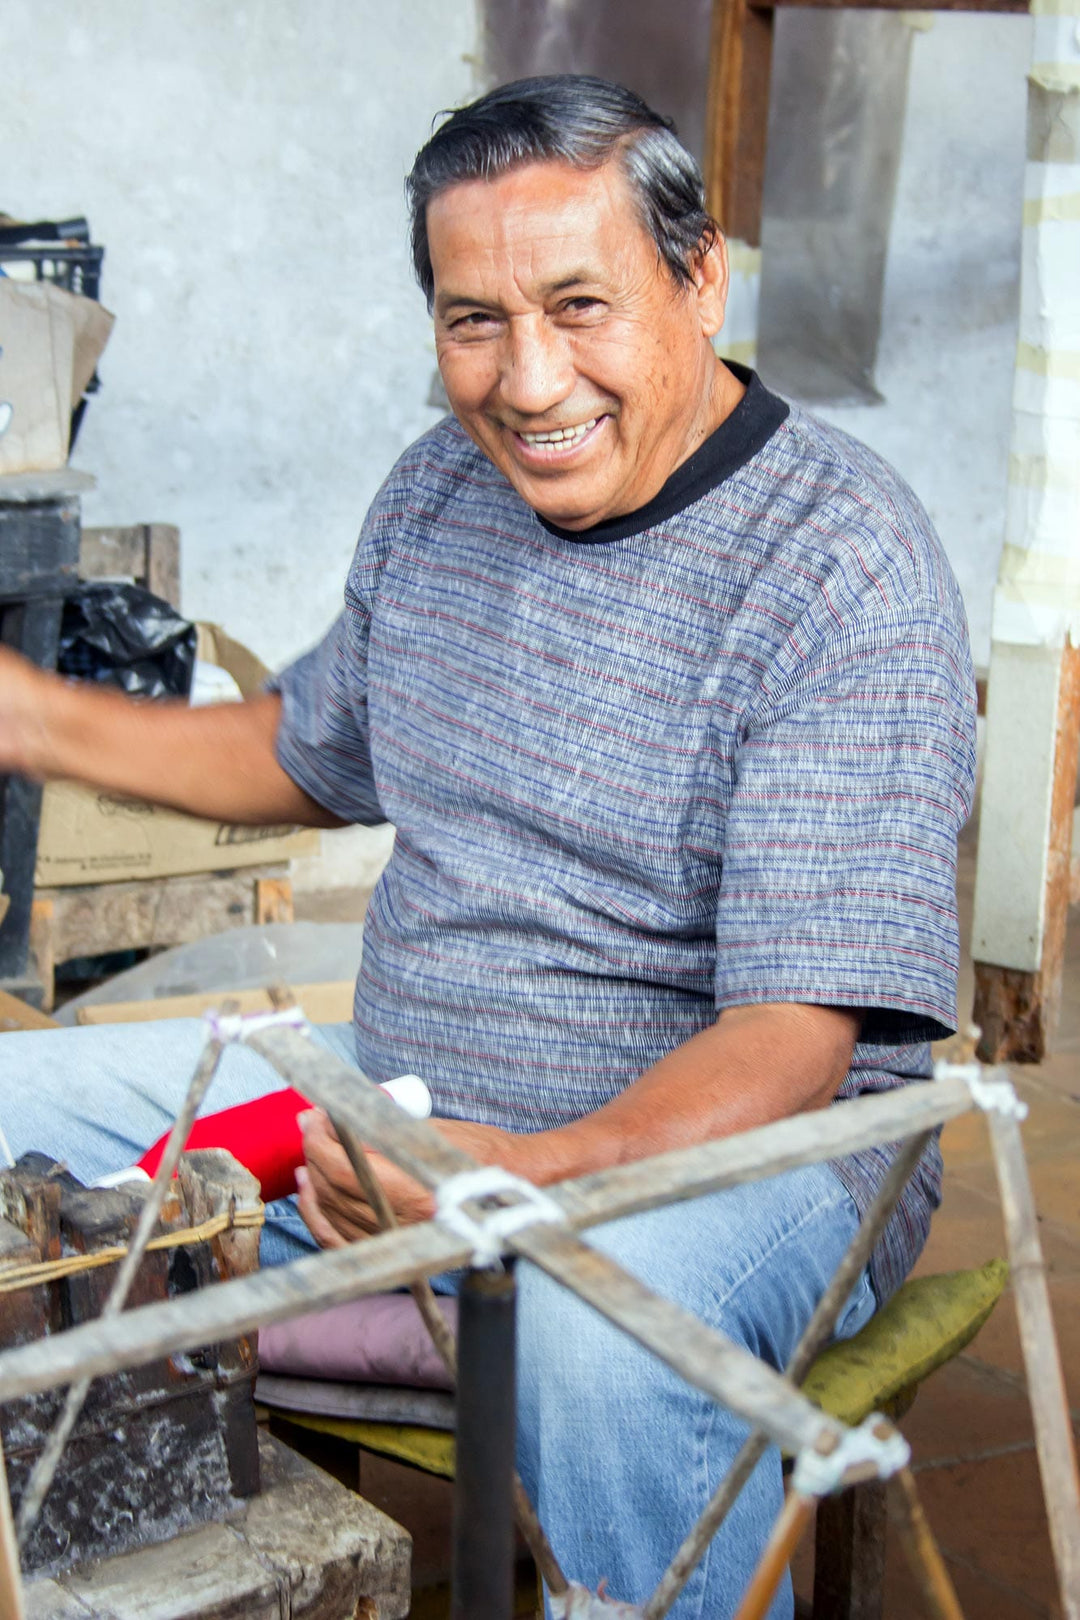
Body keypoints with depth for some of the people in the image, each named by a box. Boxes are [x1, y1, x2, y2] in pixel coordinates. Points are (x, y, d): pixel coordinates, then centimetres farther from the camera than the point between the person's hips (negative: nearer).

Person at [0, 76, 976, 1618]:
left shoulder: (844, 568, -19)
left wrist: (534, 1175, -41)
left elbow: (795, 1038, -24)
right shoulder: (440, 491, 4)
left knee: (600, 1314, -40)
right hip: (409, 1112, 7)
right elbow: (315, 751, 23)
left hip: (746, 1143, -7)